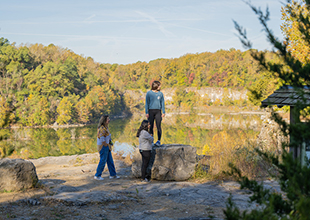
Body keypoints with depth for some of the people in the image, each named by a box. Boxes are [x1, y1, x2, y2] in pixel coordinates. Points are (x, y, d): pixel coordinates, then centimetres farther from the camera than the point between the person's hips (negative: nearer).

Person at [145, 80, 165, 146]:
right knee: (151, 126, 2)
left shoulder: (160, 93, 7)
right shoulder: (149, 93, 0)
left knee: (158, 126, -6)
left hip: (158, 111, 1)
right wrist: (146, 112, -5)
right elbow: (147, 103, 1)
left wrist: (163, 112, 4)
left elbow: (162, 103, 11)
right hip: (151, 111, -1)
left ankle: (159, 141, -4)